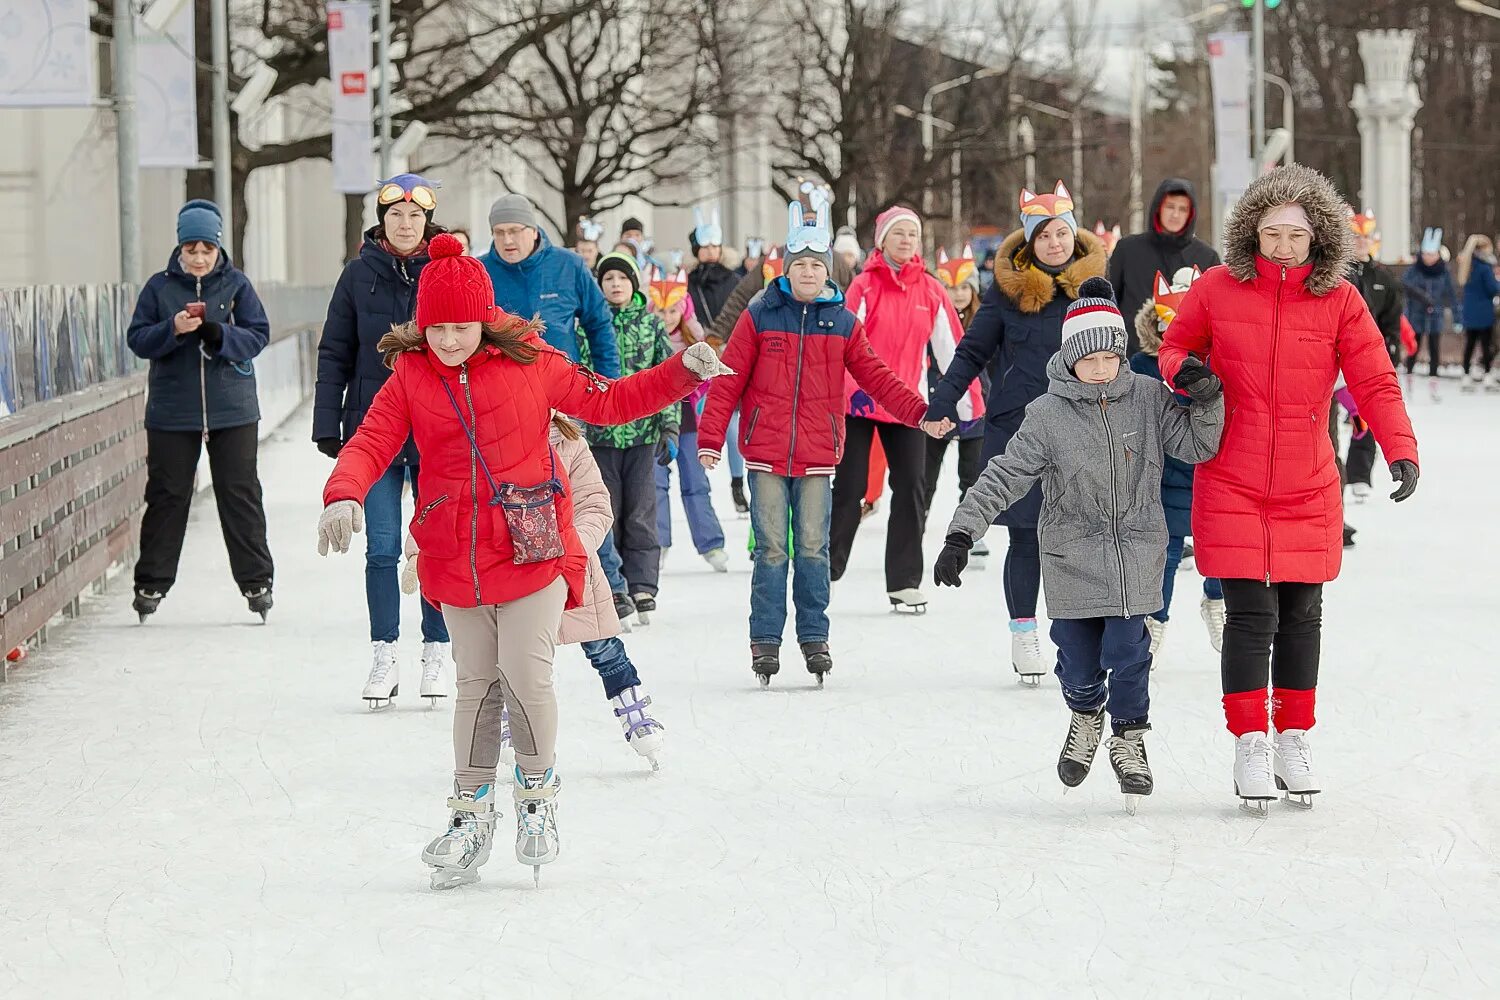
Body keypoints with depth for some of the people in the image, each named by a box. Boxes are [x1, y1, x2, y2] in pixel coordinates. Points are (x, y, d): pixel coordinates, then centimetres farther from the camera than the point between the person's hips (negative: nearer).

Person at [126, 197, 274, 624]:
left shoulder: (236, 284, 2)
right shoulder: (159, 286, 2)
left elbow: (258, 335, -3)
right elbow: (137, 339, -1)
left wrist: (220, 335, -21)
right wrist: (172, 330, -20)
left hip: (232, 411, 0)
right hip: (171, 411, 0)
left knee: (240, 494, 4)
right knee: (166, 496, 4)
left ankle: (256, 580, 11)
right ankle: (151, 583, 11)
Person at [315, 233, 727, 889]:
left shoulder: (531, 362, 0)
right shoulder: (409, 377, 2)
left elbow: (608, 401, 8)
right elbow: (371, 442, -7)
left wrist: (682, 374, -1)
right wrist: (343, 495, -27)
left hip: (532, 549, -2)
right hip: (455, 558, 2)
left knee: (526, 674, -12)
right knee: (475, 685, 7)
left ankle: (538, 793, 11)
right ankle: (471, 812, 19)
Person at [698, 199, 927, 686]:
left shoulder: (843, 323, 7)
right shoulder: (759, 316, 1)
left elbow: (876, 377, 8)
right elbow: (728, 380, 0)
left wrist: (920, 412, -4)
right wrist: (710, 437, -6)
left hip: (817, 456, 1)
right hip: (766, 453, -1)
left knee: (813, 549, 3)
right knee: (772, 550, -1)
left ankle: (814, 638, 13)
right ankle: (765, 641, 7)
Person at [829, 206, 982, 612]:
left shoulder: (931, 292, 5)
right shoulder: (864, 285, -4)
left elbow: (950, 348, 6)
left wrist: (967, 403, 6)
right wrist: (855, 387, -27)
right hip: (859, 400, -3)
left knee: (912, 488, -1)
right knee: (850, 488, 0)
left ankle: (905, 581, 6)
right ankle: (824, 570, 14)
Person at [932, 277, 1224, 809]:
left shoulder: (1149, 398, -2)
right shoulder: (1048, 416, -9)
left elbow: (1197, 445, 3)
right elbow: (1002, 477, -9)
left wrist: (1207, 400, -16)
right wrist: (961, 535, -16)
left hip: (1136, 559, 0)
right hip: (1072, 561, 0)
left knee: (1127, 655, -7)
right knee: (1078, 663, 5)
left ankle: (1129, 736, 19)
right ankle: (1086, 716, 40)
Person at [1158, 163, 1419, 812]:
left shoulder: (1339, 301, -2)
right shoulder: (1218, 290, -2)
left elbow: (1375, 381, -7)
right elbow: (1175, 346, 13)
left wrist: (1400, 450, -21)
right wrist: (1181, 370, -12)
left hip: (1308, 489, 1)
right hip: (1230, 484, -1)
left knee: (1301, 616, 8)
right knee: (1250, 615, -6)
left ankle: (1293, 744, 22)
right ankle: (1250, 748, 3)